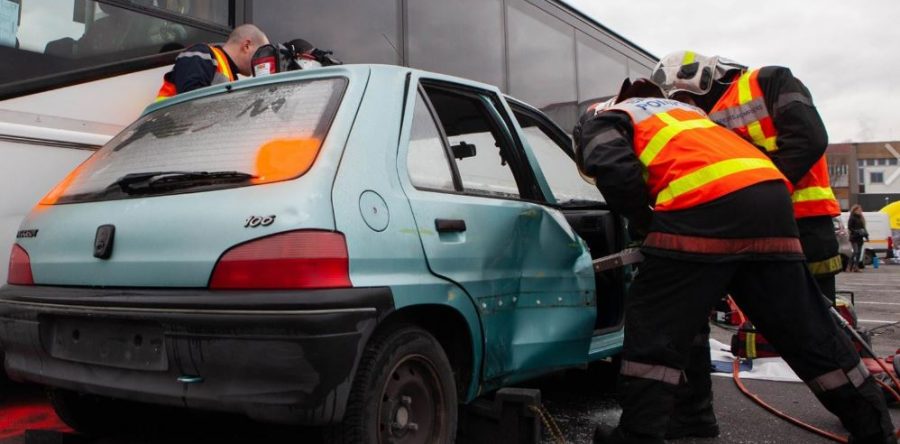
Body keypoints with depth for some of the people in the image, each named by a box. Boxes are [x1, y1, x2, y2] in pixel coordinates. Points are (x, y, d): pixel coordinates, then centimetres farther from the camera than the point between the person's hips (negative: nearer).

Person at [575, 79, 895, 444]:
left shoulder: (602, 121, 18)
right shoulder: (675, 108, 41)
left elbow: (616, 171, -4)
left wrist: (644, 223, 11)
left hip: (706, 206, -7)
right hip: (770, 194, 7)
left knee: (652, 331, 2)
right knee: (806, 330, 15)